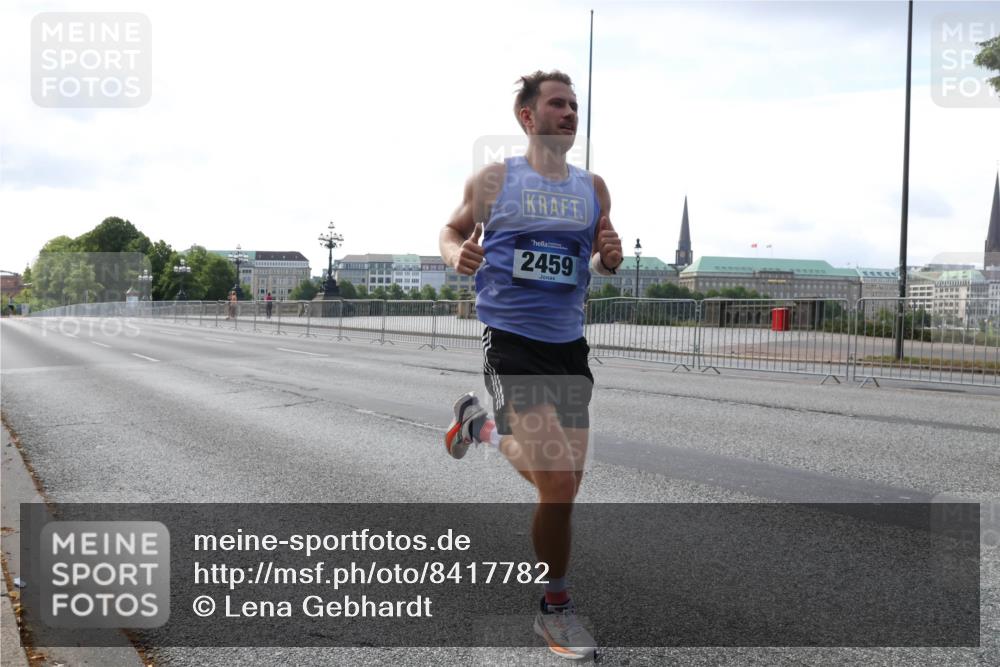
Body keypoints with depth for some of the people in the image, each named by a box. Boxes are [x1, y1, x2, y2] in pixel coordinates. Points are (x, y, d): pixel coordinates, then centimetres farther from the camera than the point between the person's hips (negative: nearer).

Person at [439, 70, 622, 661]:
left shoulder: (593, 188, 9)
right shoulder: (494, 180, 0)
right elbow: (452, 230, 11)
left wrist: (611, 259, -6)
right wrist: (457, 253, -12)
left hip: (569, 344, 5)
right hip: (511, 340, -5)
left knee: (562, 483, 10)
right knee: (560, 484, -14)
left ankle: (484, 427, 39)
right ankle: (557, 608, 9)